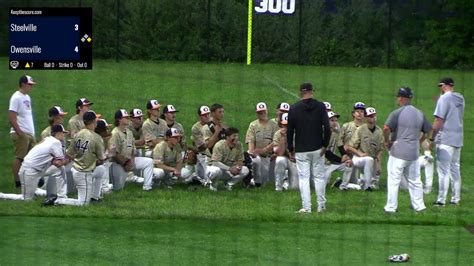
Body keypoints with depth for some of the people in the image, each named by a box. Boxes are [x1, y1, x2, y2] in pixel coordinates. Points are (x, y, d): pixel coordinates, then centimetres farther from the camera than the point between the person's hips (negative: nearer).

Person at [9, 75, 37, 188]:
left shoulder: (27, 97, 17)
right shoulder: (16, 97, -11)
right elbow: (11, 117, -17)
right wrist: (19, 132, -21)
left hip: (30, 133, 9)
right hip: (21, 134, -9)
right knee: (19, 157, -7)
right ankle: (17, 182, -5)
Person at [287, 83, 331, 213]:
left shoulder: (294, 108, -1)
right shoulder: (320, 106, -3)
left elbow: (289, 131, 3)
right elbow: (327, 127, -7)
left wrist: (290, 149, 10)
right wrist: (325, 145, 1)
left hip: (301, 150, 0)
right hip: (317, 149, 0)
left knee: (303, 178, 1)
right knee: (319, 177, 8)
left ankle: (306, 207, -3)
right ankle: (321, 206, 9)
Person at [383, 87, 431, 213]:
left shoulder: (397, 113, -11)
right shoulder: (420, 114, 7)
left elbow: (386, 128, -23)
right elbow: (428, 131, 14)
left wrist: (386, 141, -8)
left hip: (398, 152, -5)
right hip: (414, 153, 5)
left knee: (393, 180, 1)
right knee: (414, 180, 15)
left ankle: (391, 207, 2)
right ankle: (419, 205, 16)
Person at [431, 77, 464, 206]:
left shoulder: (444, 98, -12)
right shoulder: (460, 99, 11)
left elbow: (439, 120, -15)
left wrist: (432, 138, -10)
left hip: (446, 139, -8)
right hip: (458, 140, 8)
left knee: (443, 169, -6)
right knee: (455, 169, 14)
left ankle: (441, 200, -8)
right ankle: (455, 199, 16)